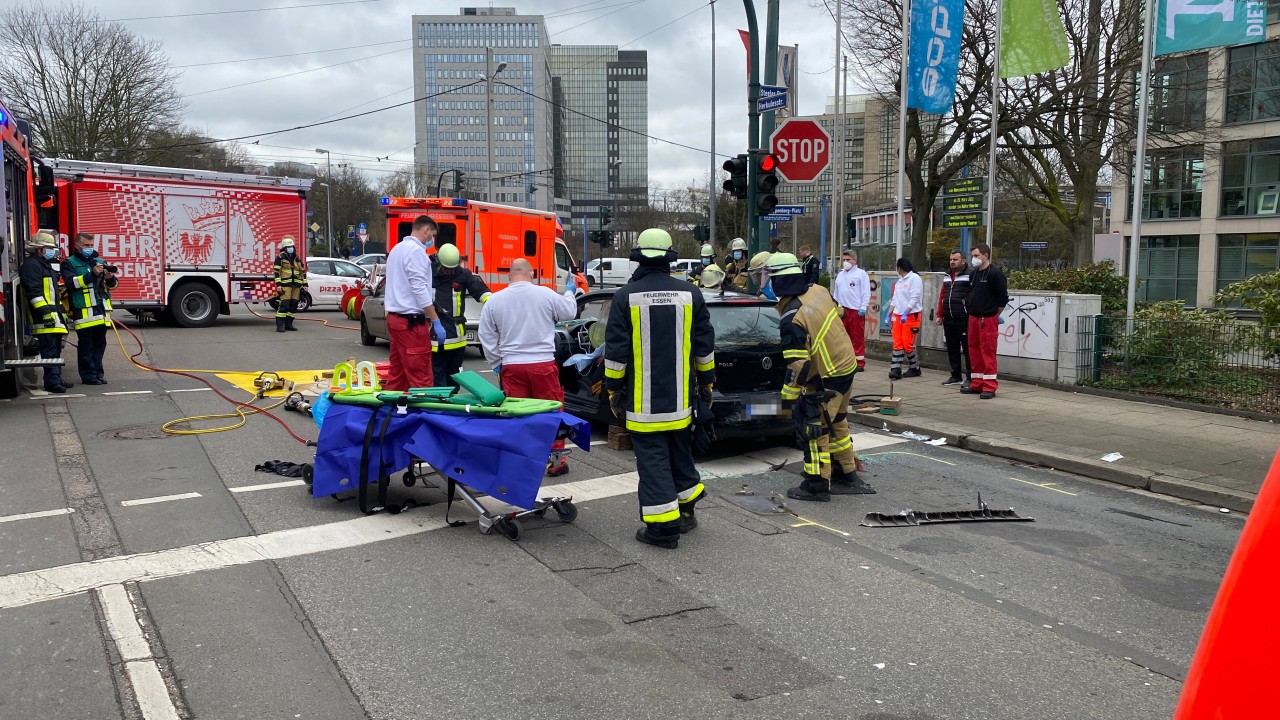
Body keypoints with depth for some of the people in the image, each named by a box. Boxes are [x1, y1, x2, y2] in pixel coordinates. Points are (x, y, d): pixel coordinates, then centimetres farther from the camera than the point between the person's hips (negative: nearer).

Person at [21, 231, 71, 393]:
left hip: (54, 314, 10)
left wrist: (61, 311, 26)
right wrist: (45, 311, -26)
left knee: (56, 349, 13)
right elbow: (33, 291, -20)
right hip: (44, 318, -10)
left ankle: (57, 379, 19)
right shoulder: (31, 265, -10)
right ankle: (52, 381, -13)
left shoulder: (46, 265, 22)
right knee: (49, 349, -12)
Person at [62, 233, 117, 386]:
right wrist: (92, 274, -21)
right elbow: (71, 282, -13)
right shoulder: (69, 263, 3)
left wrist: (110, 278, -9)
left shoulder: (100, 261, 17)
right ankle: (88, 375, 4)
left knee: (99, 343, 9)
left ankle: (98, 372, 17)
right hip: (83, 312, -5)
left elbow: (113, 284, 15)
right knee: (86, 345, -1)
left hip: (101, 310, 5)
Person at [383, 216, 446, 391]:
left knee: (397, 375, 13)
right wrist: (436, 322, -18)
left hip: (394, 316, 10)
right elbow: (420, 289, -20)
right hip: (411, 321, -10)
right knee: (420, 378, -8)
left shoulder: (397, 249, 17)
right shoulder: (416, 250, -13)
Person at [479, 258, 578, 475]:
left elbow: (487, 338, 8)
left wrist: (496, 364, 19)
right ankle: (555, 460, 13)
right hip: (543, 364, -1)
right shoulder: (546, 294, -4)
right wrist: (570, 292, 31)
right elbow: (569, 313, 13)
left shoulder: (494, 300, 3)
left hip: (511, 366, 2)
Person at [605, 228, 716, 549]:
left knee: (653, 461, 1)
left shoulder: (626, 297, -9)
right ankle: (685, 510, 31)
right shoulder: (691, 295, 1)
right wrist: (706, 382, 17)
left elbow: (616, 351, -8)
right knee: (680, 453, 20)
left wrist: (614, 390, 1)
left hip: (643, 400, -4)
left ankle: (663, 528, 2)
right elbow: (705, 346, 6)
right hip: (680, 398, 4)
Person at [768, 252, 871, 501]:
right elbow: (839, 312, 16)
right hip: (848, 364, 9)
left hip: (827, 380, -9)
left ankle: (817, 485, 10)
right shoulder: (818, 291, -4)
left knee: (813, 428, 3)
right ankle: (847, 473, 36)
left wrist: (789, 397, -16)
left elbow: (798, 365, -26)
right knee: (836, 422, 23)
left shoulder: (792, 318, -26)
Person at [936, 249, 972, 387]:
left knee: (967, 349, -2)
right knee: (952, 349, 11)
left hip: (964, 320, -7)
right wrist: (940, 315, 15)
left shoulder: (970, 276, -5)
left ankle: (970, 377, 4)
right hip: (948, 319, 7)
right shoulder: (947, 276, 18)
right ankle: (956, 376, 20)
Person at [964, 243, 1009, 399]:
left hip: (988, 320, -8)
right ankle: (976, 384, 21)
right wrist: (972, 312, 12)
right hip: (973, 318, 8)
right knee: (974, 350, 12)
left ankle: (989, 387, -2)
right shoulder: (973, 274, 13)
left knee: (988, 352, -6)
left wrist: (993, 315, -2)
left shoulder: (995, 274, -11)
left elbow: (1003, 298, -10)